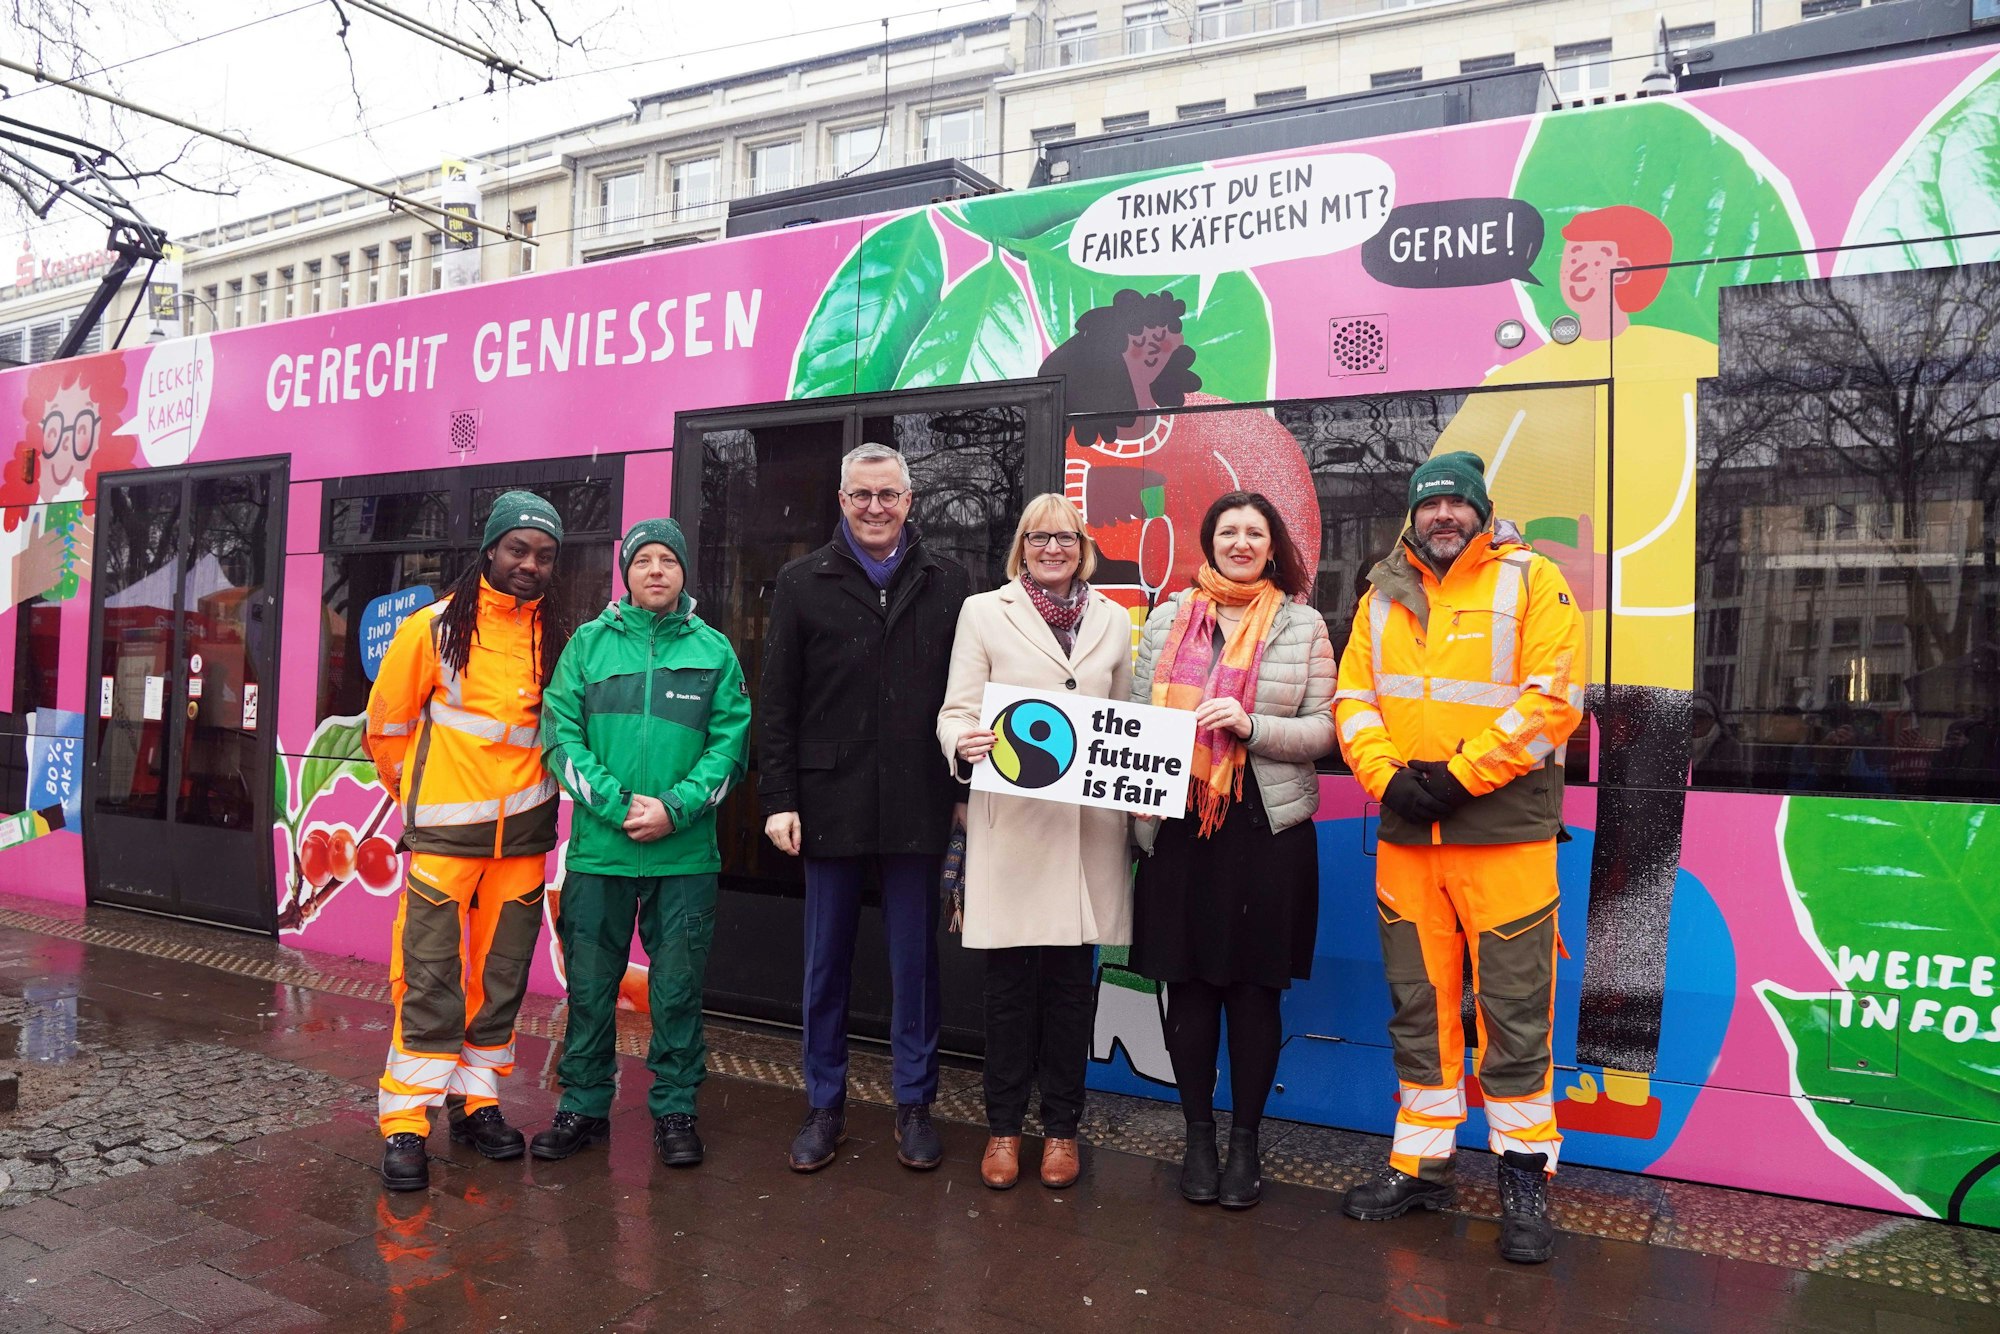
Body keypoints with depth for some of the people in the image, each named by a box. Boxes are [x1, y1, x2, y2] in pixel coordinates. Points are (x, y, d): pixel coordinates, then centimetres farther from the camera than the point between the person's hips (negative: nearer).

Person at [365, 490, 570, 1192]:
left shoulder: (557, 637, 6)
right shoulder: (436, 625, -3)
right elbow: (387, 722, 5)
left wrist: (525, 790, 13)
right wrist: (419, 792, 11)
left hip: (523, 833, 4)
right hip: (445, 828, -4)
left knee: (501, 973, 11)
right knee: (430, 977, -4)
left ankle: (478, 1101, 24)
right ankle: (406, 1122, 5)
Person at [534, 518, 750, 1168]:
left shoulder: (714, 649, 6)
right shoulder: (589, 642, 7)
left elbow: (729, 743, 0)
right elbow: (561, 736, 0)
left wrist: (676, 808, -13)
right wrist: (616, 804, -13)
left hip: (686, 853, 0)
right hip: (598, 847, 1)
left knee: (678, 987, 7)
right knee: (590, 983, 9)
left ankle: (674, 1110, 22)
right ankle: (584, 1106, 25)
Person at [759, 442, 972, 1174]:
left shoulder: (947, 581, 4)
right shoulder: (803, 582, 4)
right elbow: (777, 700, 2)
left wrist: (968, 789, 1)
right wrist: (778, 798, -3)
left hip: (919, 805, 0)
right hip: (830, 802, 0)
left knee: (915, 961, 9)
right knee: (826, 964, 10)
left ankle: (914, 1105, 23)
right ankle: (825, 1105, 24)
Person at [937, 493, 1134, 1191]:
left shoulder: (1113, 620, 14)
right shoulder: (984, 612, 7)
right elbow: (957, 709, 2)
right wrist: (964, 744, -21)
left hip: (1091, 825, 2)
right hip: (1011, 820, -2)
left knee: (1073, 982, 8)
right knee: (1009, 981, 4)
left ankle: (1061, 1126, 23)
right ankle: (1004, 1127, 20)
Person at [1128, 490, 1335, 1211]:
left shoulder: (1303, 626, 5)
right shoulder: (1167, 619, 10)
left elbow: (1322, 730, 0)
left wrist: (1251, 726, -16)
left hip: (1268, 827, -1)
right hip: (1181, 826, 2)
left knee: (1254, 990, 6)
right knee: (1188, 986, 6)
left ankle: (1246, 1139, 22)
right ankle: (1198, 1136, 22)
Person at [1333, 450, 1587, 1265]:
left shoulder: (1532, 581, -1)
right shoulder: (1384, 595, 12)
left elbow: (1551, 700, -10)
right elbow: (1353, 699, 8)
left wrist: (1458, 776, -16)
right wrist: (1388, 775, -9)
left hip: (1506, 834, -4)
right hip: (1404, 834, 4)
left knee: (1513, 1007, 1)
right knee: (1418, 1004, 12)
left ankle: (1524, 1174, 16)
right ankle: (1421, 1161, 25)